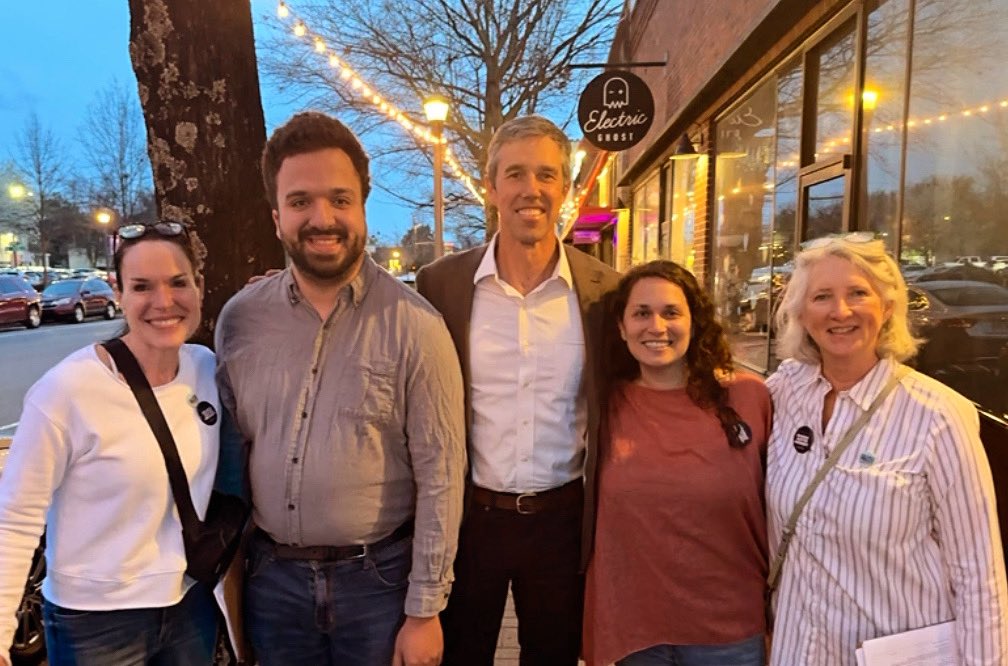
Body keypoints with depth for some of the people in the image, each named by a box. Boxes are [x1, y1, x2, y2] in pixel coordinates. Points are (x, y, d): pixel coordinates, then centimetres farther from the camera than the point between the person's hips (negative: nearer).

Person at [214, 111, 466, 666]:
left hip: (378, 576, -3)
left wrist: (425, 609, -9)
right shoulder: (239, 318, -3)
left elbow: (439, 476, -12)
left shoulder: (413, 325, -14)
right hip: (271, 575, 3)